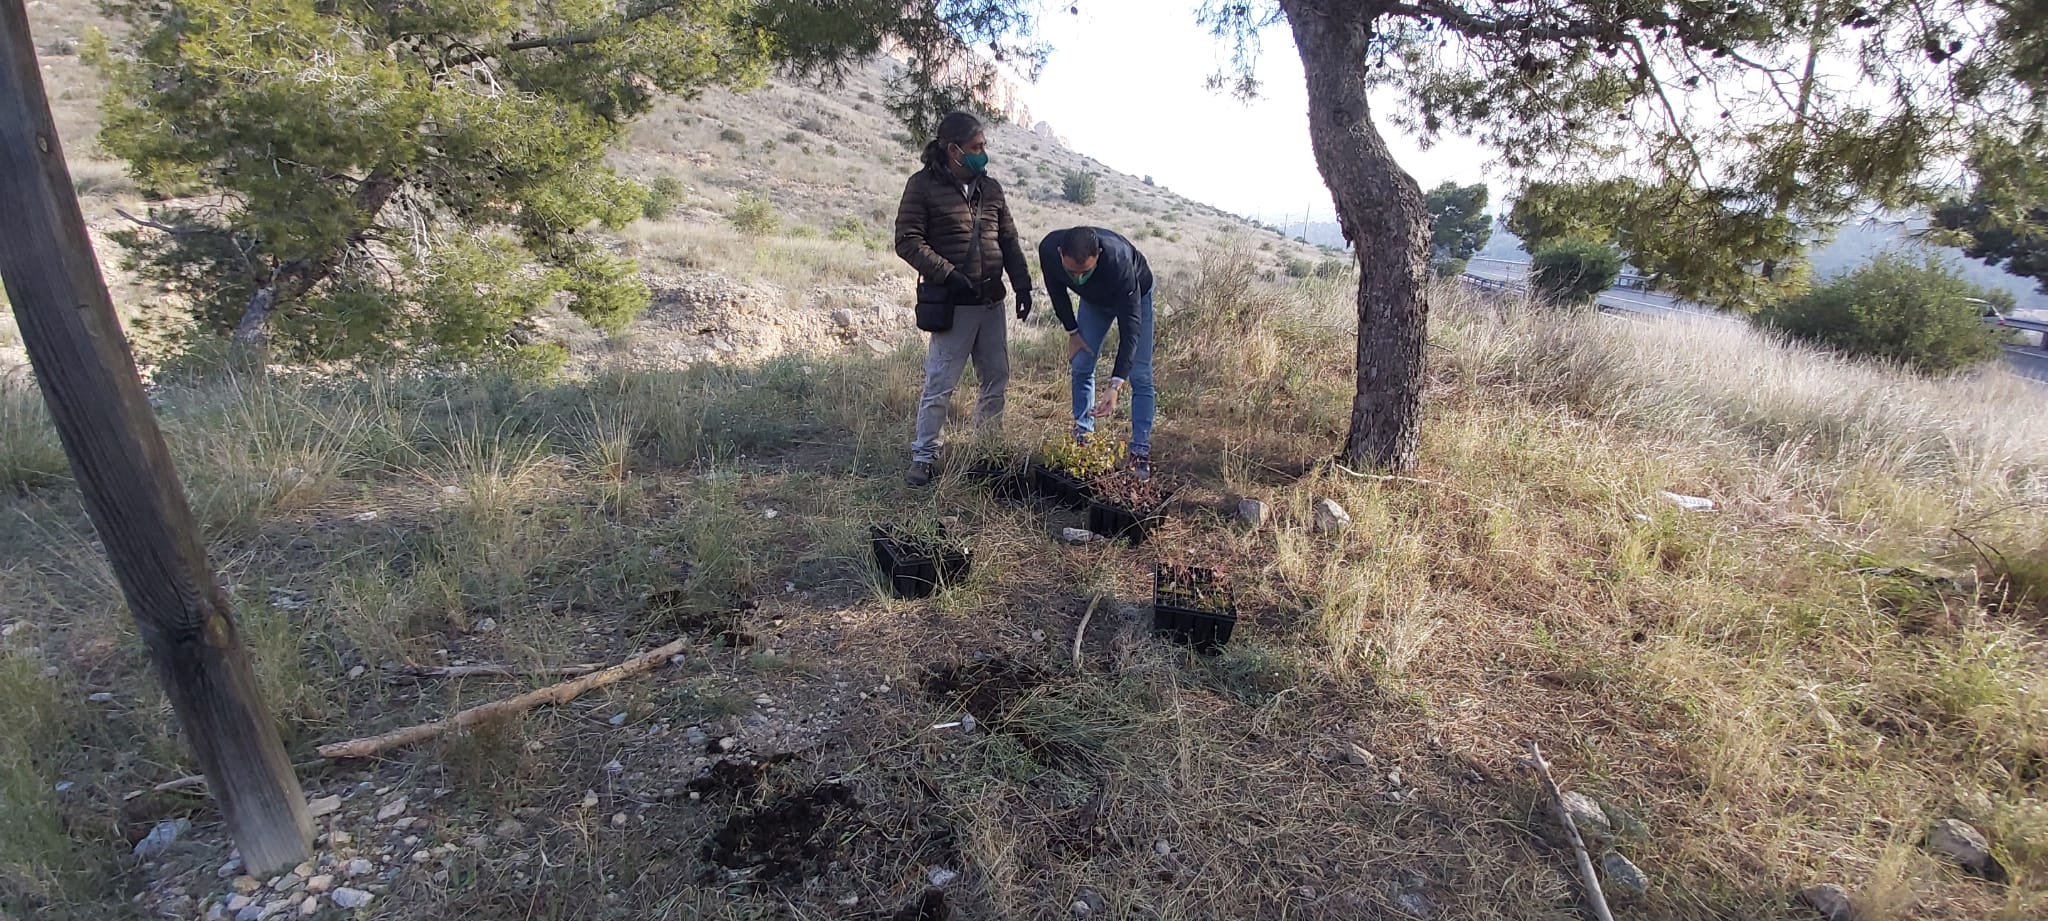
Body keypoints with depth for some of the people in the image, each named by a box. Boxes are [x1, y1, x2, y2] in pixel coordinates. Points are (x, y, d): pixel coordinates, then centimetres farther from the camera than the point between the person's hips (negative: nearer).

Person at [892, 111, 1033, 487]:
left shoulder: (990, 188, 11)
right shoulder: (923, 185, -6)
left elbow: (1010, 241, 15)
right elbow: (907, 241, -10)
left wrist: (1023, 284, 5)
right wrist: (947, 274, -19)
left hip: (992, 303, 6)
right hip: (953, 304, -6)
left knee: (997, 379, 12)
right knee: (940, 384, -4)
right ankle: (924, 456, 9)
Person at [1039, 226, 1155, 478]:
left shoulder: (1118, 261, -46)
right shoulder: (1048, 249, -34)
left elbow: (1130, 327, -42)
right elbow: (1056, 289, -10)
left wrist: (1115, 385, -48)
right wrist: (1072, 332, -7)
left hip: (1135, 295, -4)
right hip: (1094, 299, 4)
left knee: (1139, 376, -10)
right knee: (1080, 366, 0)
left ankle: (1141, 451, -4)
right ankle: (1082, 436, 16)